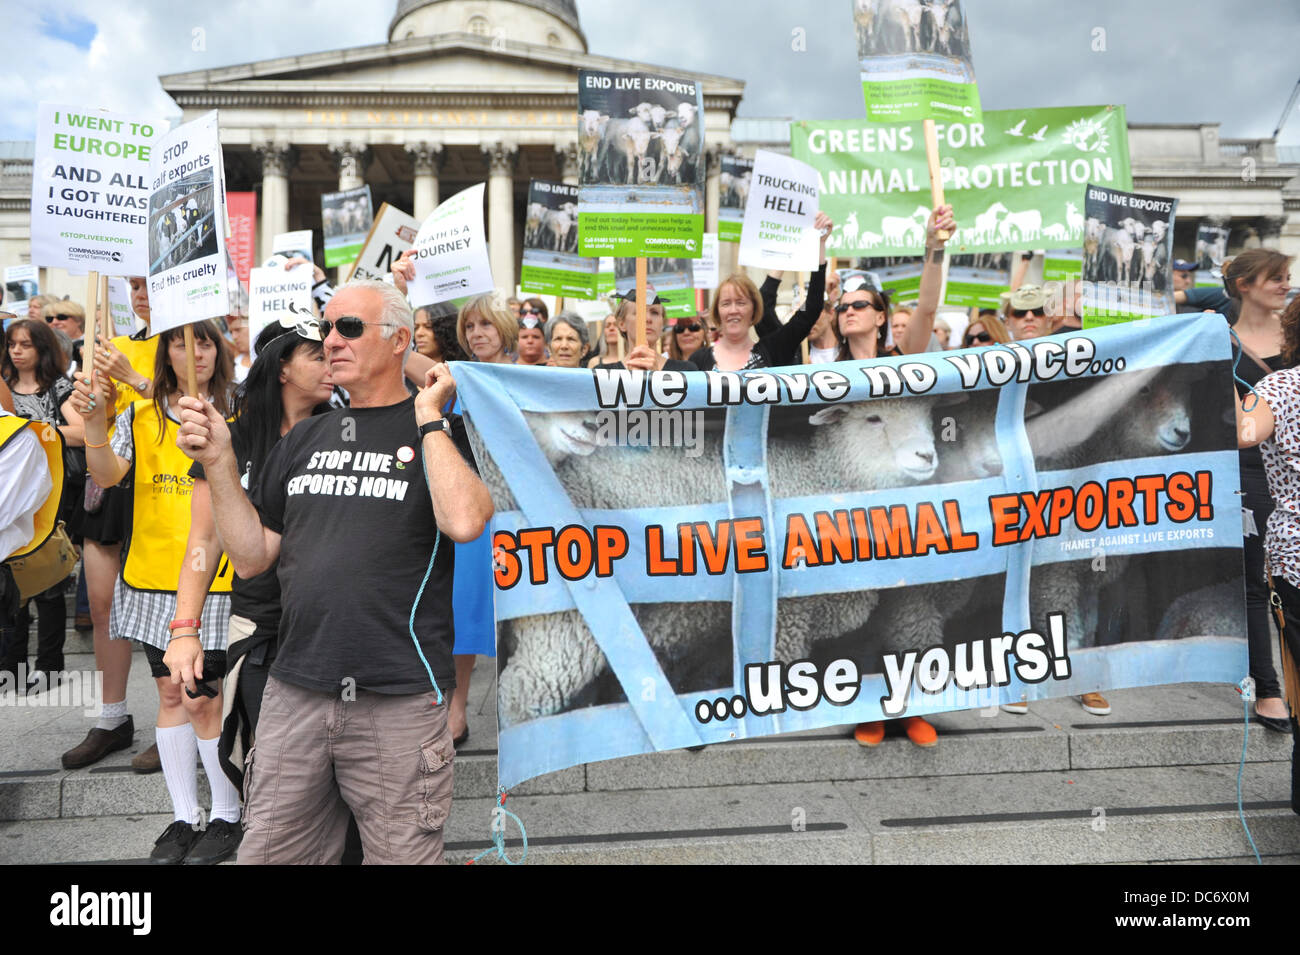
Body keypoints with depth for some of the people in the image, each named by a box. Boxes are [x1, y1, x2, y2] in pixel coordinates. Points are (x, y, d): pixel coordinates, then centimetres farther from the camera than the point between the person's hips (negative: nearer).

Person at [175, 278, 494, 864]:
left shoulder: (442, 431, -1)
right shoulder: (304, 438, 14)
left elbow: (465, 522, -22)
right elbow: (251, 557, 13)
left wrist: (429, 417, -12)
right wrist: (219, 463, 3)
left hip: (399, 702, -4)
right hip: (294, 694, 5)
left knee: (401, 853, 8)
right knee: (267, 853, 14)